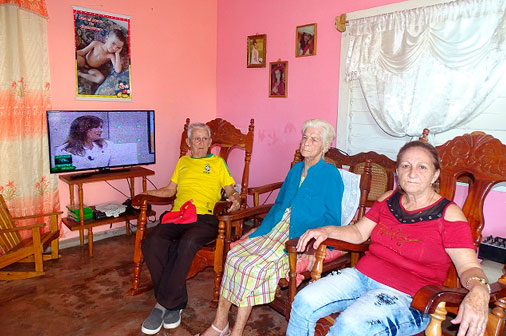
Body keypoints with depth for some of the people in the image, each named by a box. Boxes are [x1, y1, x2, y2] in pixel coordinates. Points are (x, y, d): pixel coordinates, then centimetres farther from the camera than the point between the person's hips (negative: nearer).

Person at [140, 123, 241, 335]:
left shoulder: (218, 162, 19)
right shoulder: (183, 162, 29)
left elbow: (230, 190, 13)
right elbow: (169, 190, 28)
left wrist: (236, 198, -10)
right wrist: (146, 193, 12)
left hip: (204, 217, -3)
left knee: (187, 243, -36)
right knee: (152, 242, -28)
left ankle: (164, 304, -22)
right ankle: (175, 304, -19)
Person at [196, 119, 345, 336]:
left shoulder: (330, 175, -6)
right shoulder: (296, 170, 16)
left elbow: (332, 219, -7)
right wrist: (260, 229, 15)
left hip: (299, 240, -7)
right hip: (276, 230, 7)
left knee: (254, 267, -25)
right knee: (233, 256, -12)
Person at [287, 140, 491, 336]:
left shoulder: (449, 214, -6)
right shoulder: (388, 199, 11)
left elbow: (468, 266, -11)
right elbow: (359, 232, 15)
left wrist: (479, 290, -34)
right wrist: (327, 231, -1)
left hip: (406, 296, -5)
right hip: (362, 275, 6)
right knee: (304, 302, -11)